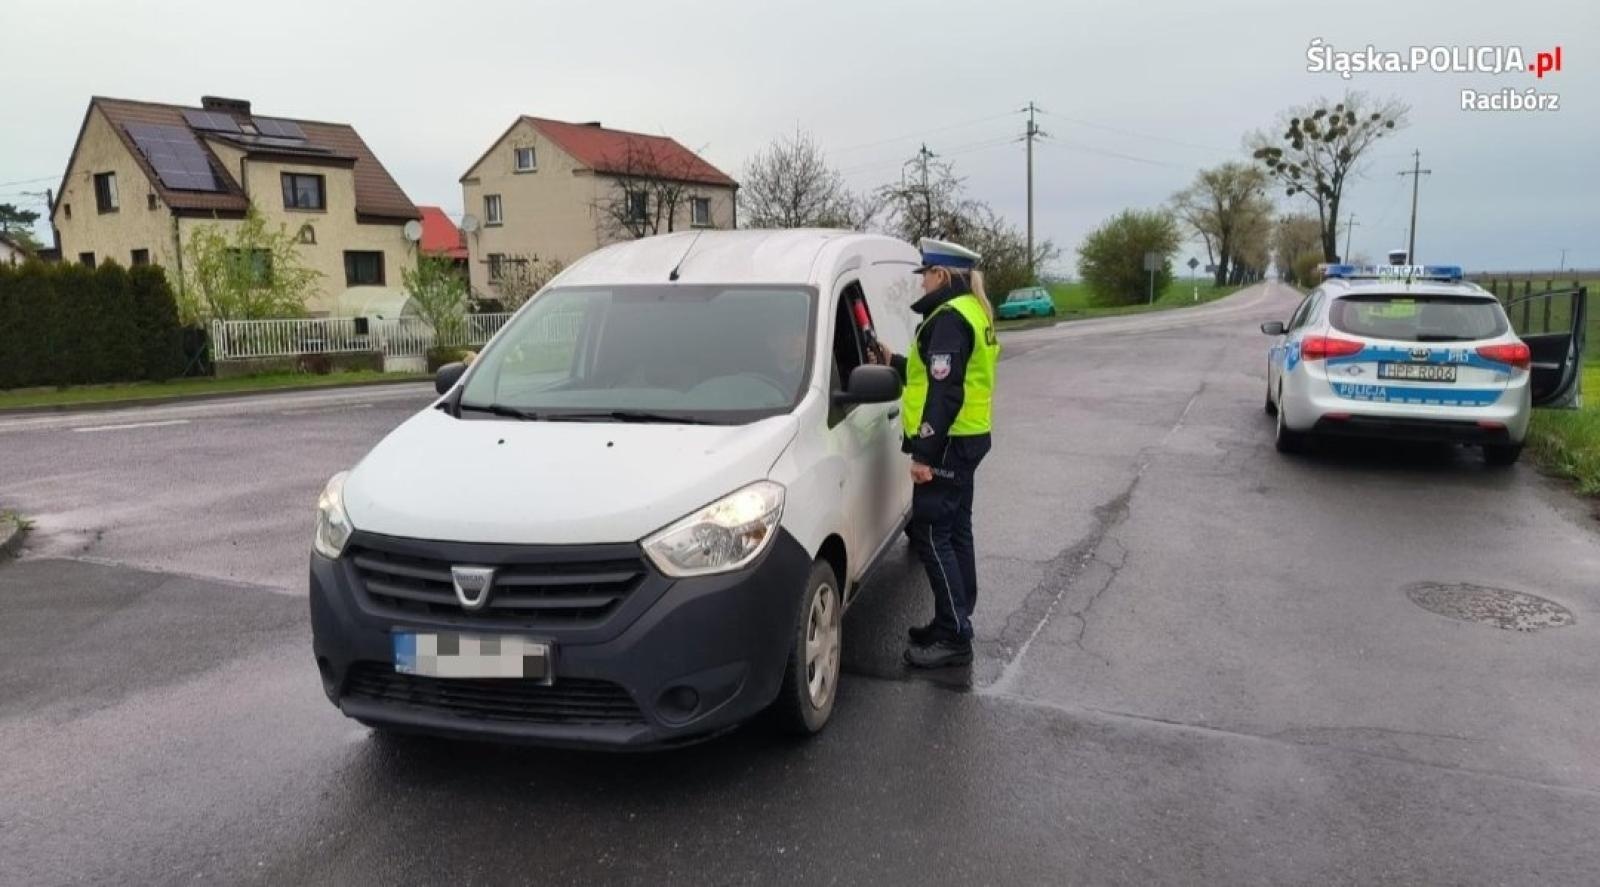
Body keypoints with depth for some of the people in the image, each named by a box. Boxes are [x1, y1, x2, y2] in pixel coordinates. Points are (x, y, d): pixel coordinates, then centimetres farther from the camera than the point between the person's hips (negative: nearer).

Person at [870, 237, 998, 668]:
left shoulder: (949, 318, -17)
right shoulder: (972, 311, 16)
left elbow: (944, 393, -24)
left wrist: (924, 453, -24)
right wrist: (894, 363, 27)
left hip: (948, 443, -11)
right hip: (966, 439, 11)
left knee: (931, 534, -7)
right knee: (955, 531, 15)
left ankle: (954, 637, -3)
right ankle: (955, 624, 24)